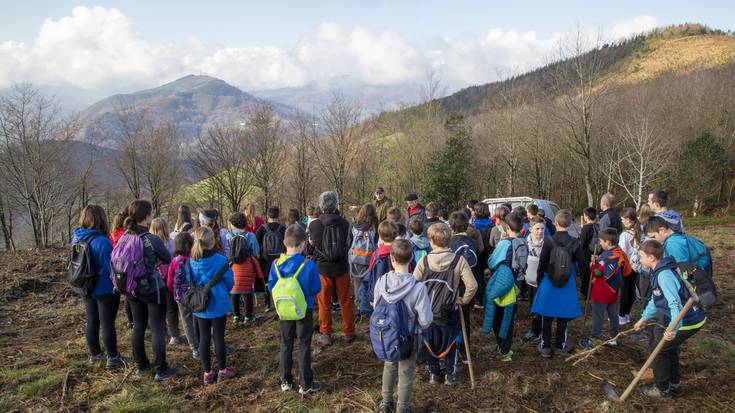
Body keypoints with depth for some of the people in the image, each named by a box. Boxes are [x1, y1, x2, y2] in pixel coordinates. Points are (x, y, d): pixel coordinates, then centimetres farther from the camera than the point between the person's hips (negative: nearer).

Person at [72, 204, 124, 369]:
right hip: (105, 290, -7)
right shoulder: (102, 241, -25)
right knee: (107, 324, 4)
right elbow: (110, 267, -22)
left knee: (91, 322, 18)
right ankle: (112, 358, 14)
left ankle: (95, 354, 33)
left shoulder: (76, 238, 0)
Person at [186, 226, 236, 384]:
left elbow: (189, 282, 4)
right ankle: (222, 371, 20)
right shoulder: (220, 260, -16)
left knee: (204, 338, 11)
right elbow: (229, 281, -7)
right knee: (219, 337, 8)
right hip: (218, 304, -3)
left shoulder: (191, 262, -7)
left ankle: (207, 373, 20)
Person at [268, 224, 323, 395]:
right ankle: (305, 384, 15)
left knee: (286, 345, 18)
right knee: (304, 347, 8)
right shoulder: (308, 265, -20)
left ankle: (285, 381, 26)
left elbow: (271, 287, -1)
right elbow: (316, 289, -11)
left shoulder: (276, 264, -11)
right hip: (304, 311, -3)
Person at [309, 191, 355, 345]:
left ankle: (325, 334, 18)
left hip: (322, 267, -1)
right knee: (345, 301, 14)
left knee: (324, 302, 12)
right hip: (341, 267, 1)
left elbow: (312, 242, 4)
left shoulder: (314, 225, -13)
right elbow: (348, 244, 2)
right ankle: (349, 332, 24)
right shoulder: (344, 223, -11)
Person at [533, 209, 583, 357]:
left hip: (549, 283, -1)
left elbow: (542, 263, -7)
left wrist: (539, 279, 6)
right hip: (567, 284, 1)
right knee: (563, 317, 14)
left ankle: (545, 346, 16)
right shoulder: (575, 243, -8)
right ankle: (560, 346, 23)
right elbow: (580, 263, -1)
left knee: (547, 316, 9)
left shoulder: (549, 241, -13)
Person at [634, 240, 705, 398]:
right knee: (669, 348, 24)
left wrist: (673, 327, -46)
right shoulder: (659, 271, 9)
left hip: (687, 322, -10)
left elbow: (675, 302, -35)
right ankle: (675, 385, 37)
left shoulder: (664, 275, -25)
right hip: (693, 318, 10)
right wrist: (645, 318, 25)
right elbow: (655, 299, 21)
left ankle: (662, 389, 16)